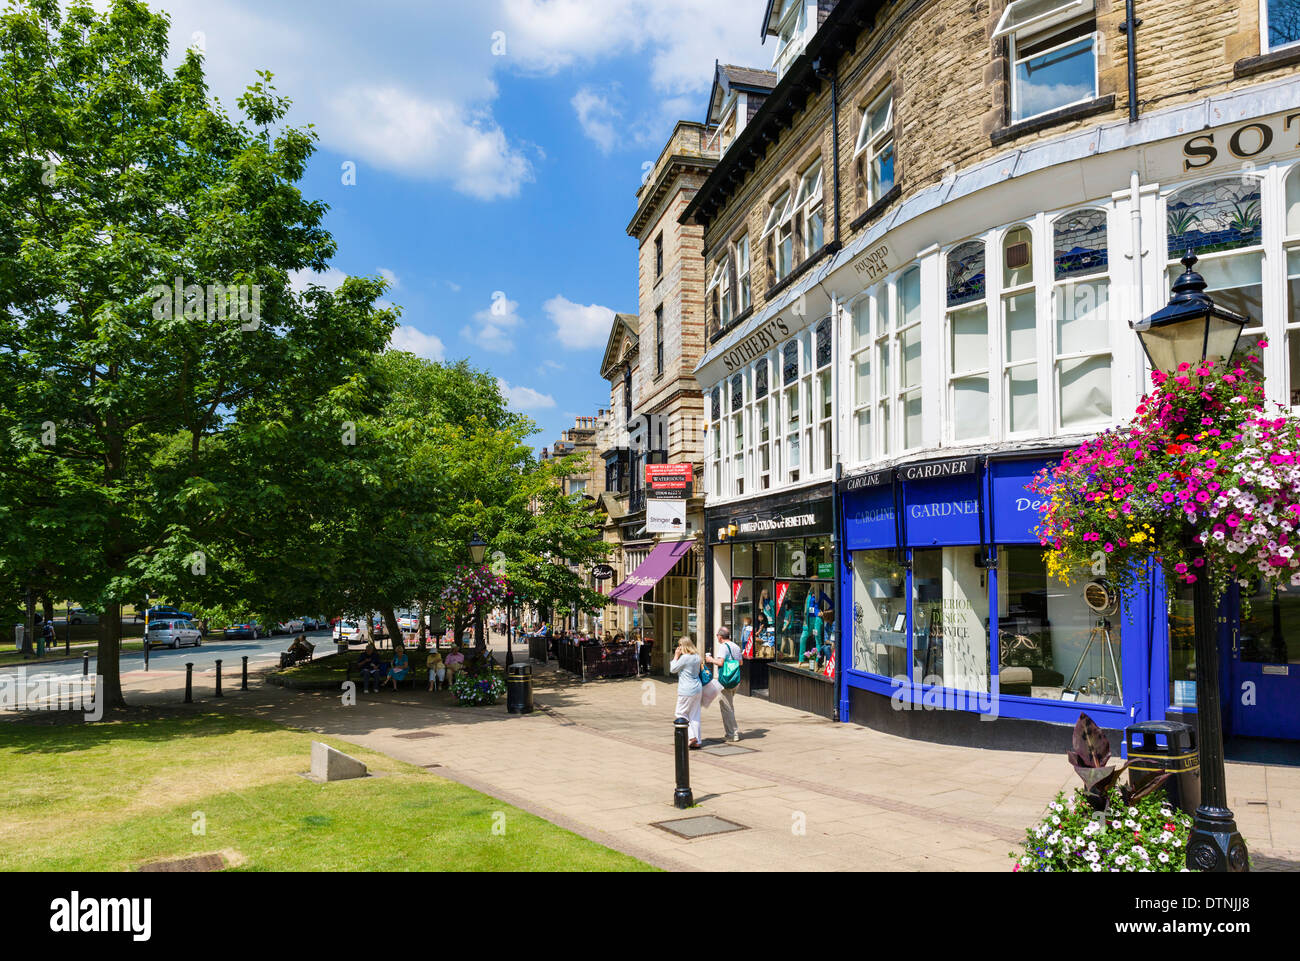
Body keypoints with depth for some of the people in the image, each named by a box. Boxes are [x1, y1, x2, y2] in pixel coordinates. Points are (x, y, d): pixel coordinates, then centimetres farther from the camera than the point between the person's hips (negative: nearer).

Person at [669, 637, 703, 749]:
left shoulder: (684, 658, -16)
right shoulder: (697, 657, 7)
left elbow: (672, 669, -7)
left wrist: (676, 656, 2)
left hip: (687, 690, -8)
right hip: (698, 688, 8)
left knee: (681, 713, 5)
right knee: (695, 716, 11)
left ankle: (692, 736, -6)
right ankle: (697, 741, 11)